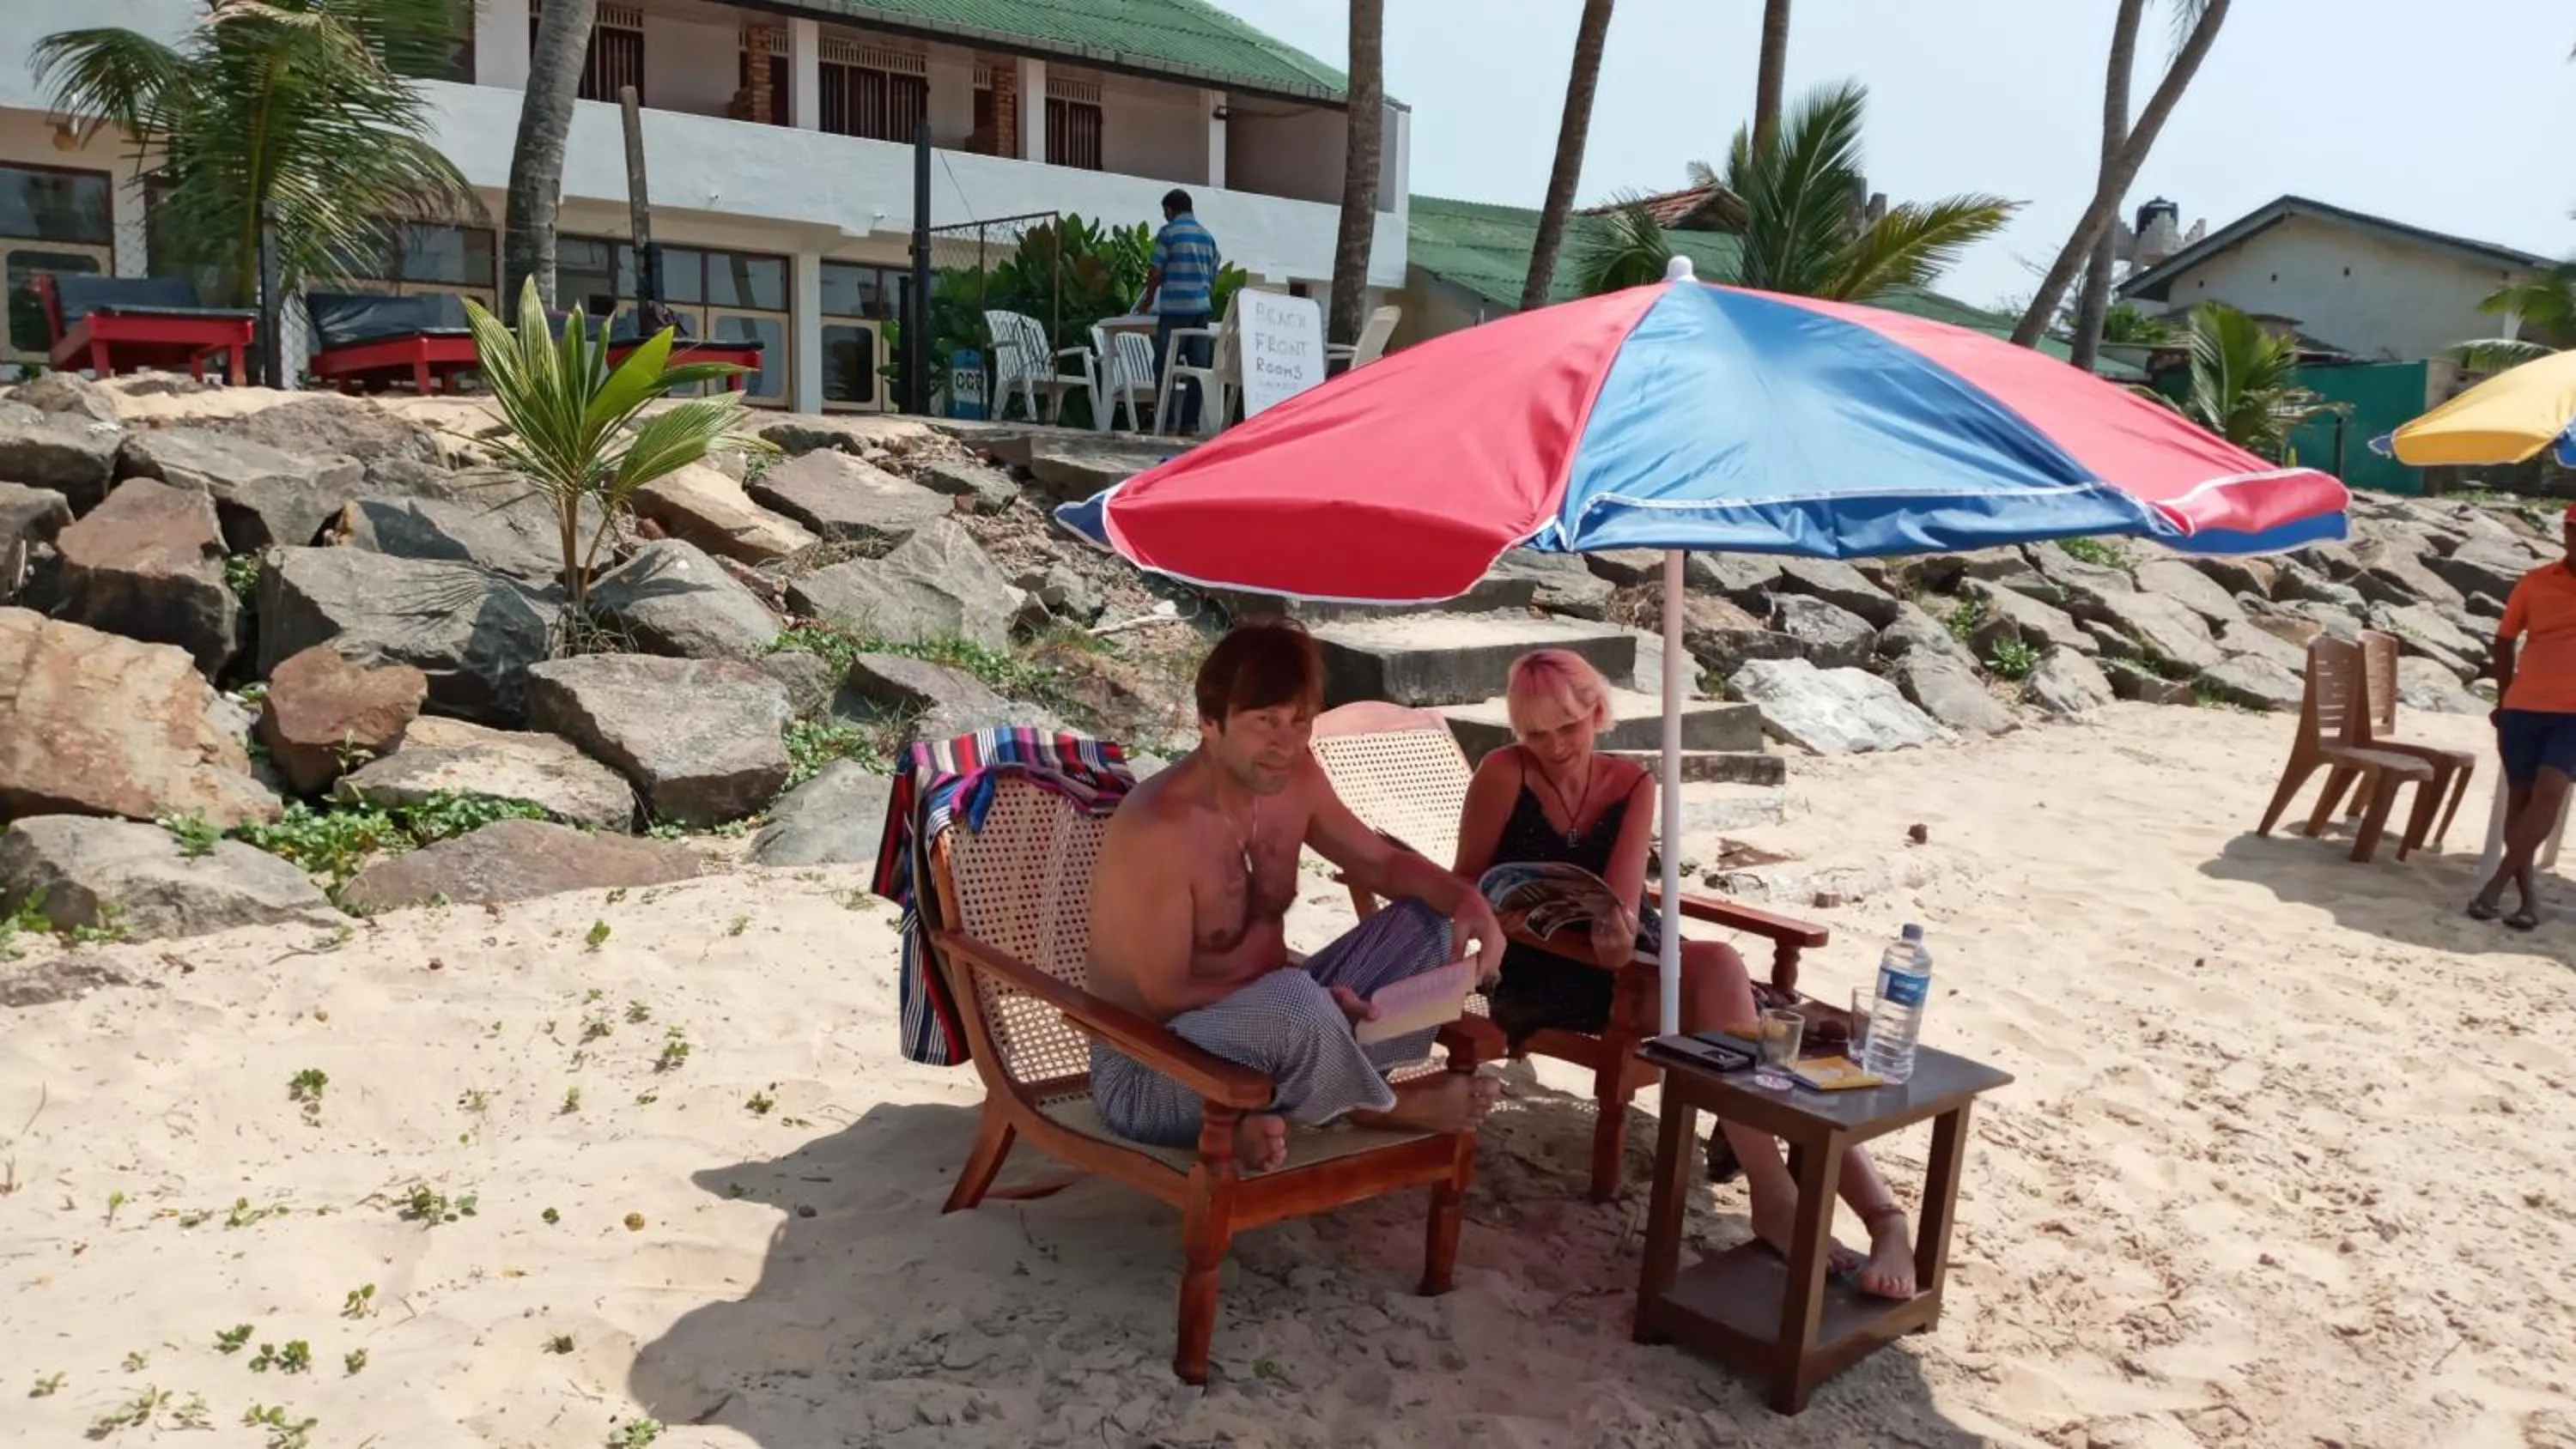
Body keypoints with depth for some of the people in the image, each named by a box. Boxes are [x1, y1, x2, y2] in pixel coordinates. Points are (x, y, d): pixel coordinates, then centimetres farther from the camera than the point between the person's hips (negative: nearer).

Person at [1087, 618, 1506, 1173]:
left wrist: (1466, 899, -12)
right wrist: (1312, 1000, -24)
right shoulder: (1157, 833, -27)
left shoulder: (1293, 777, -3)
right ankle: (1381, 1108, -3)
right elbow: (1166, 999, -23)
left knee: (1427, 925, 4)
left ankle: (1267, 1112, -9)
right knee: (1292, 1000, -39)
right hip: (1149, 1072, -8)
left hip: (1266, 1025, 9)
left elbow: (1381, 860, 9)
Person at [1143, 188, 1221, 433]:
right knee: (1197, 365, 4)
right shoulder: (1207, 236, 16)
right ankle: (1190, 422, 2)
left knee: (1165, 366, -2)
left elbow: (1156, 272, -4)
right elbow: (1213, 276, 16)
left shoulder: (1168, 232, -2)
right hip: (1202, 307, 6)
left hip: (1174, 307, -6)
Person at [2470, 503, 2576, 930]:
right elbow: (2505, 639, 14)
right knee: (2520, 798, 5)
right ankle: (2528, 895, 14)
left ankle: (2497, 883, -9)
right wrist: (2503, 698, 11)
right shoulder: (2536, 583, 2)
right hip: (2525, 708, 2)